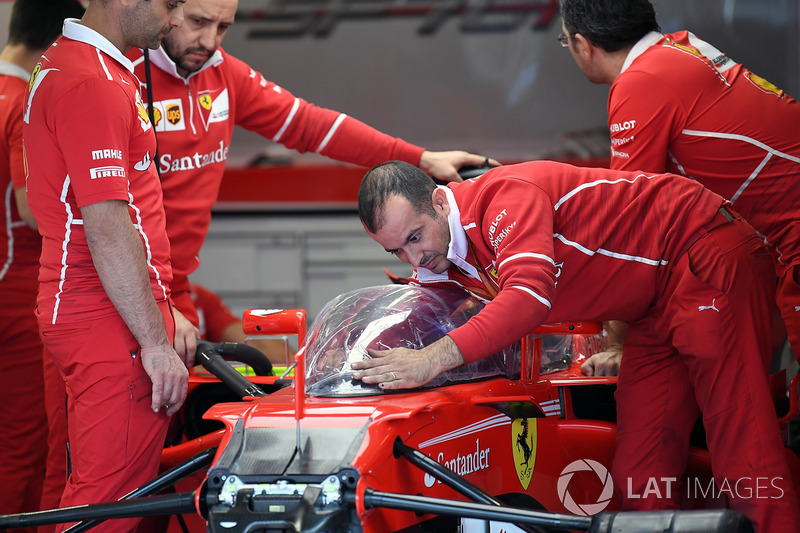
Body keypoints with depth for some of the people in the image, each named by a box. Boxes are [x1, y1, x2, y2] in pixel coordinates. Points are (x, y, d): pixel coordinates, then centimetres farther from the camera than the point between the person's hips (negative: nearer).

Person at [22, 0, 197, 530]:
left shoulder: (65, 65, 18)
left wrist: (164, 311, 22)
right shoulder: (92, 86, -17)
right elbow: (107, 230, -21)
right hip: (114, 327, -11)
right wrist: (156, 342, -18)